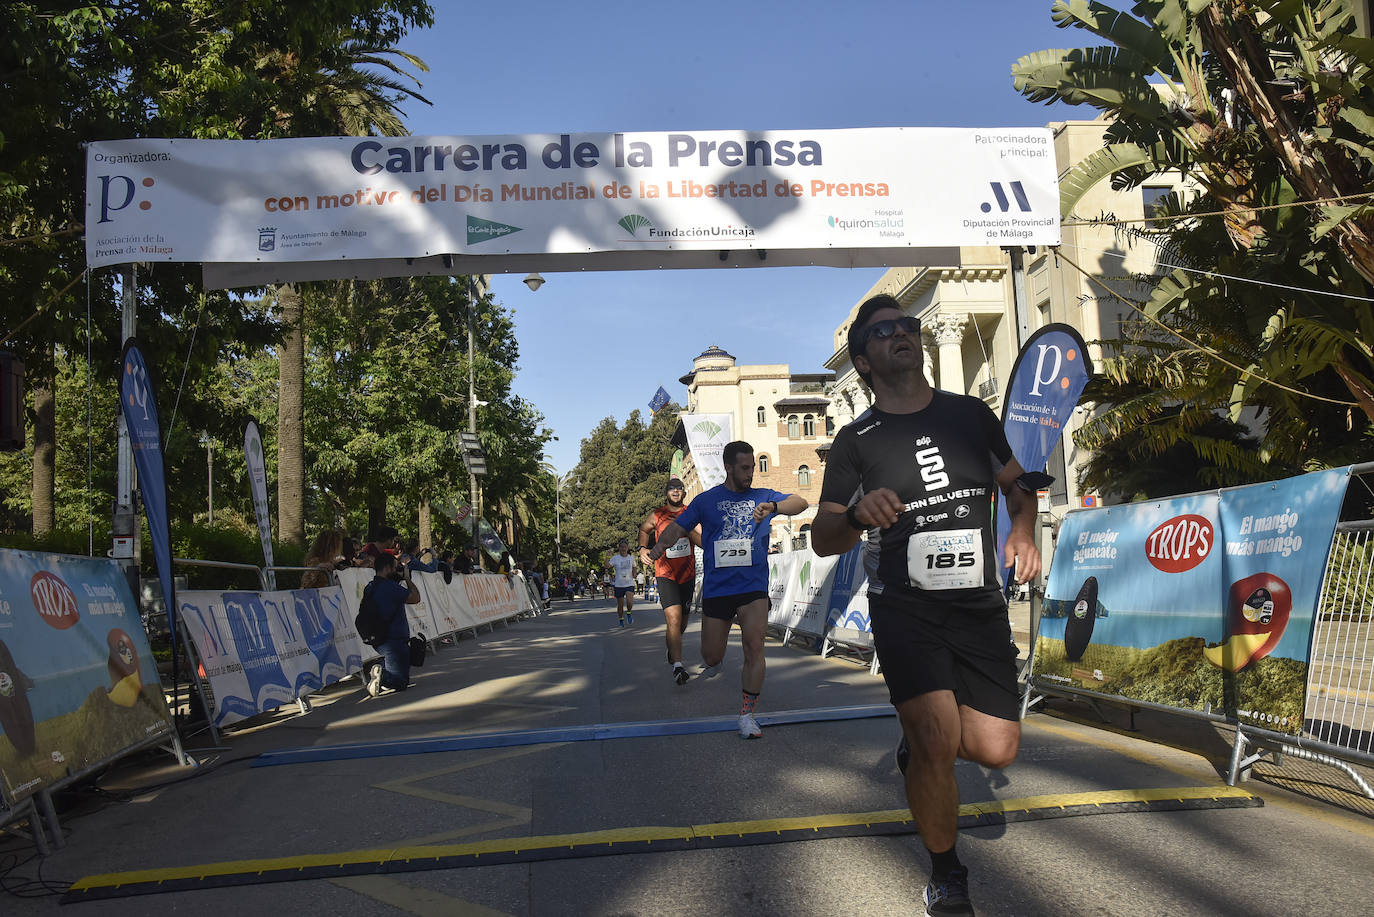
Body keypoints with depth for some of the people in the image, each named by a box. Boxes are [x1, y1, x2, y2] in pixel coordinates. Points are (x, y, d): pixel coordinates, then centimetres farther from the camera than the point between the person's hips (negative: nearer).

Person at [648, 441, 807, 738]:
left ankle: (747, 714, -4)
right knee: (710, 655, 5)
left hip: (753, 588, 0)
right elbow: (678, 526, 5)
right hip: (716, 588, 0)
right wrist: (660, 545, -17)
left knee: (754, 647, -15)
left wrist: (773, 507, -25)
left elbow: (800, 502, -4)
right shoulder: (706, 501, 7)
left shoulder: (763, 497, 8)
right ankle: (714, 666, 43)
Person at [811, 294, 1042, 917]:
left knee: (995, 749, -4)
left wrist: (1023, 529, -1)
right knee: (937, 740, -18)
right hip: (904, 607, -3)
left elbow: (1018, 484, 21)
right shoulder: (855, 440, 0)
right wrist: (857, 515, -23)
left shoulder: (971, 414, 7)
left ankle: (918, 736, 33)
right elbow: (822, 540, -1)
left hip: (981, 606, 3)